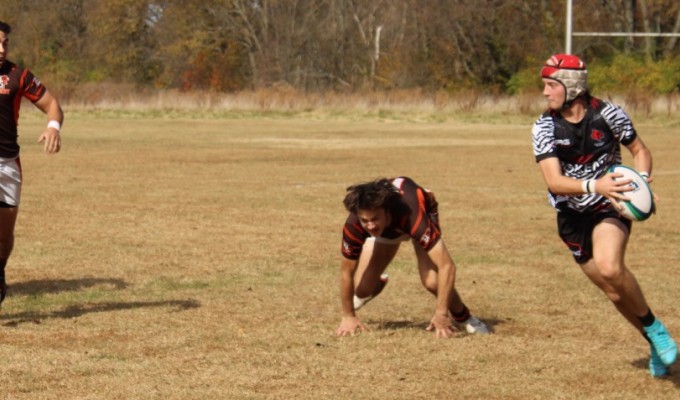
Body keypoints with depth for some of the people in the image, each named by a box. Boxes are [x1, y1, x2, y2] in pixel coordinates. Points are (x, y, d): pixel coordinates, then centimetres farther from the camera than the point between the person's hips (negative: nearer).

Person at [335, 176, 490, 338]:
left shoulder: (413, 216, -48)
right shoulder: (354, 225, -39)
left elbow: (447, 266, -48)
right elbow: (346, 272, -21)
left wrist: (441, 314, -47)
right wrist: (348, 316, -15)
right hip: (386, 229, 3)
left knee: (432, 281, -25)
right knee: (363, 289, -5)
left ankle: (464, 318, 4)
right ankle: (377, 284, 34)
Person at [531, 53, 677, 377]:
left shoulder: (607, 114, -13)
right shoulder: (544, 127, -11)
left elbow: (640, 150, 3)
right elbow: (554, 181, -22)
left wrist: (642, 179, -18)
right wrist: (594, 186, -39)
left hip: (610, 207, -3)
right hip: (572, 217, 3)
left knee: (610, 268, -31)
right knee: (614, 291, 8)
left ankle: (654, 327, -9)